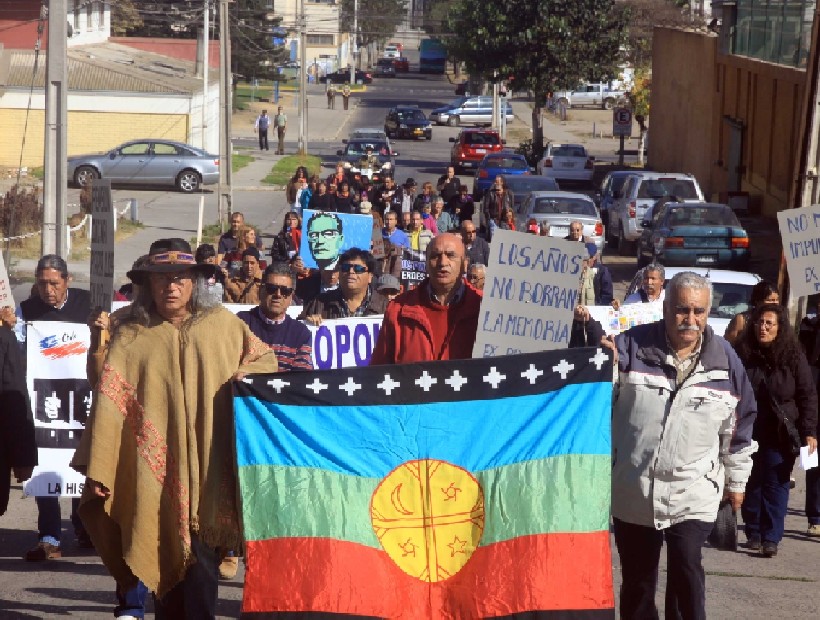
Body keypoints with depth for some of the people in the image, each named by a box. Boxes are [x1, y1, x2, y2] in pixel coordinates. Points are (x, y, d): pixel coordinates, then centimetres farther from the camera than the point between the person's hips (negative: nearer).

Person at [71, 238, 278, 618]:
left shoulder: (221, 323, 9)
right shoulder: (131, 336, 4)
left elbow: (265, 358, 20)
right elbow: (109, 401, -2)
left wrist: (246, 373, -4)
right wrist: (96, 470, -9)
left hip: (206, 462, 0)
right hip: (155, 465, 0)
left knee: (198, 551, -8)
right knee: (164, 554, 3)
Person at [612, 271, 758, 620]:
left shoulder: (724, 360, 0)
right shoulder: (632, 346, -5)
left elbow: (739, 426, 10)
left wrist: (736, 480, 15)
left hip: (693, 495, -1)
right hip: (632, 490, 1)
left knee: (686, 571, -17)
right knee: (636, 579, 12)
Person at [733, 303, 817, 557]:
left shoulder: (793, 357, -5)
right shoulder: (742, 353, -2)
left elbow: (808, 395, -2)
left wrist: (809, 432, -7)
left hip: (780, 434, -2)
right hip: (748, 432, 2)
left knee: (776, 485, -3)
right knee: (751, 484, 9)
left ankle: (770, 538, -1)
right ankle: (753, 533, 19)